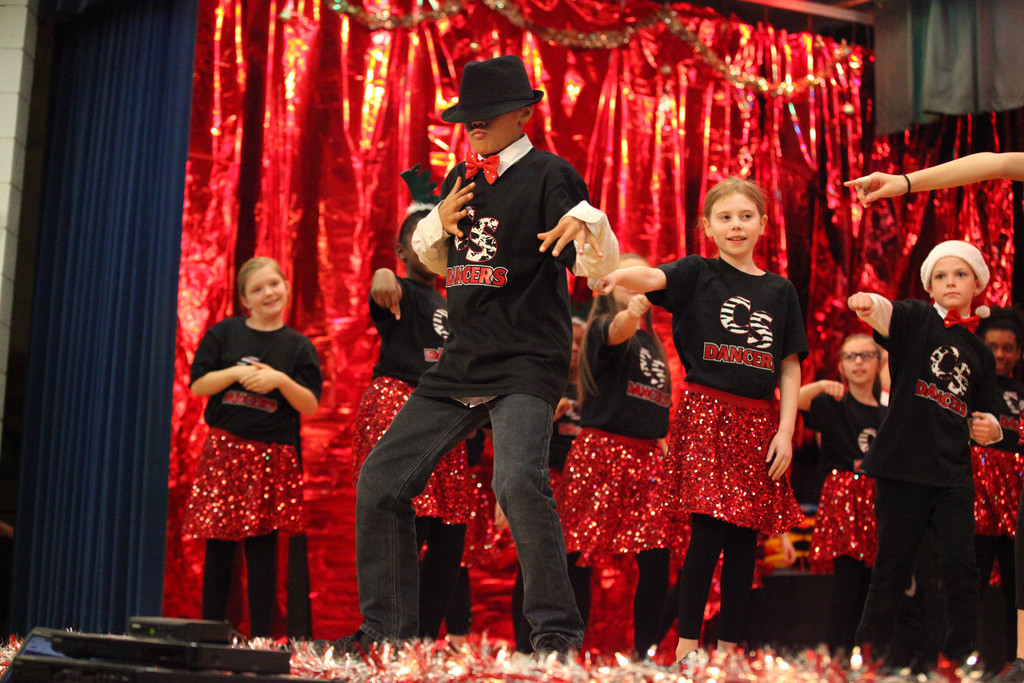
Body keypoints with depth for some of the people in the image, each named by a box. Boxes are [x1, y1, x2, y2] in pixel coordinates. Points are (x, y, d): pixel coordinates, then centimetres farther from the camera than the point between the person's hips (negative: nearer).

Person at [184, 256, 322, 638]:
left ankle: (262, 641, 1)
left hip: (272, 456, -1)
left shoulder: (298, 347, 6)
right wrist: (236, 372, -11)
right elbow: (197, 385, 3)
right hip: (224, 449, 1)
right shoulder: (224, 334, 7)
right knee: (218, 548, 1)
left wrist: (280, 380, -14)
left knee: (262, 548, -3)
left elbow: (311, 406, 1)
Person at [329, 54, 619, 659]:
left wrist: (586, 221, -36)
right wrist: (439, 223, 3)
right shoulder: (462, 178, 15)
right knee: (381, 479, 5)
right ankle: (388, 626, 17)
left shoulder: (549, 174, -6)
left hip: (527, 365, -7)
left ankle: (557, 633, -16)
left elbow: (601, 264, -14)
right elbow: (436, 261, 26)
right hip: (461, 362, 7)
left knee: (518, 480, -30)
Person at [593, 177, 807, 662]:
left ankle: (729, 646, 12)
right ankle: (686, 644, -2)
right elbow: (652, 278, -18)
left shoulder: (780, 290, 13)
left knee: (744, 537, 3)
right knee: (708, 531, -10)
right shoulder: (698, 273, 3)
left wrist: (786, 431, 2)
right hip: (706, 412, -3)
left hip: (758, 422, 4)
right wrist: (619, 274, -41)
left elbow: (789, 368, 12)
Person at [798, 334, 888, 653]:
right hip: (842, 497, -5)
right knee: (847, 576, -15)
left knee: (867, 583, 0)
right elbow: (795, 400, -16)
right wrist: (820, 386, -30)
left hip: (877, 502, 5)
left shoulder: (886, 415, 15)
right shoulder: (834, 405, 3)